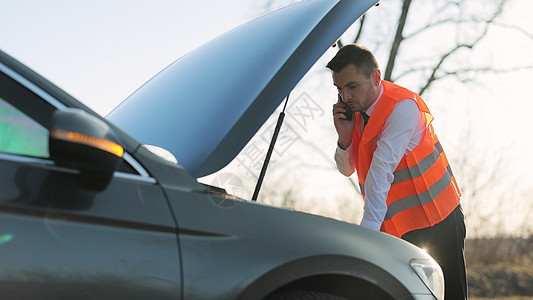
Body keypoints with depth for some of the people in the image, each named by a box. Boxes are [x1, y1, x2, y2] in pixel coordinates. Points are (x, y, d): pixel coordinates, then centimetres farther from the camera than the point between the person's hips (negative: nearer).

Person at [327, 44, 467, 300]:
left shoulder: (403, 106, -21)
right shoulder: (355, 109, 3)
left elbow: (382, 169, -29)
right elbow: (347, 169, 9)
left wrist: (367, 231, -33)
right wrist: (344, 137, -13)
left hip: (434, 223, -7)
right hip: (394, 228, 7)